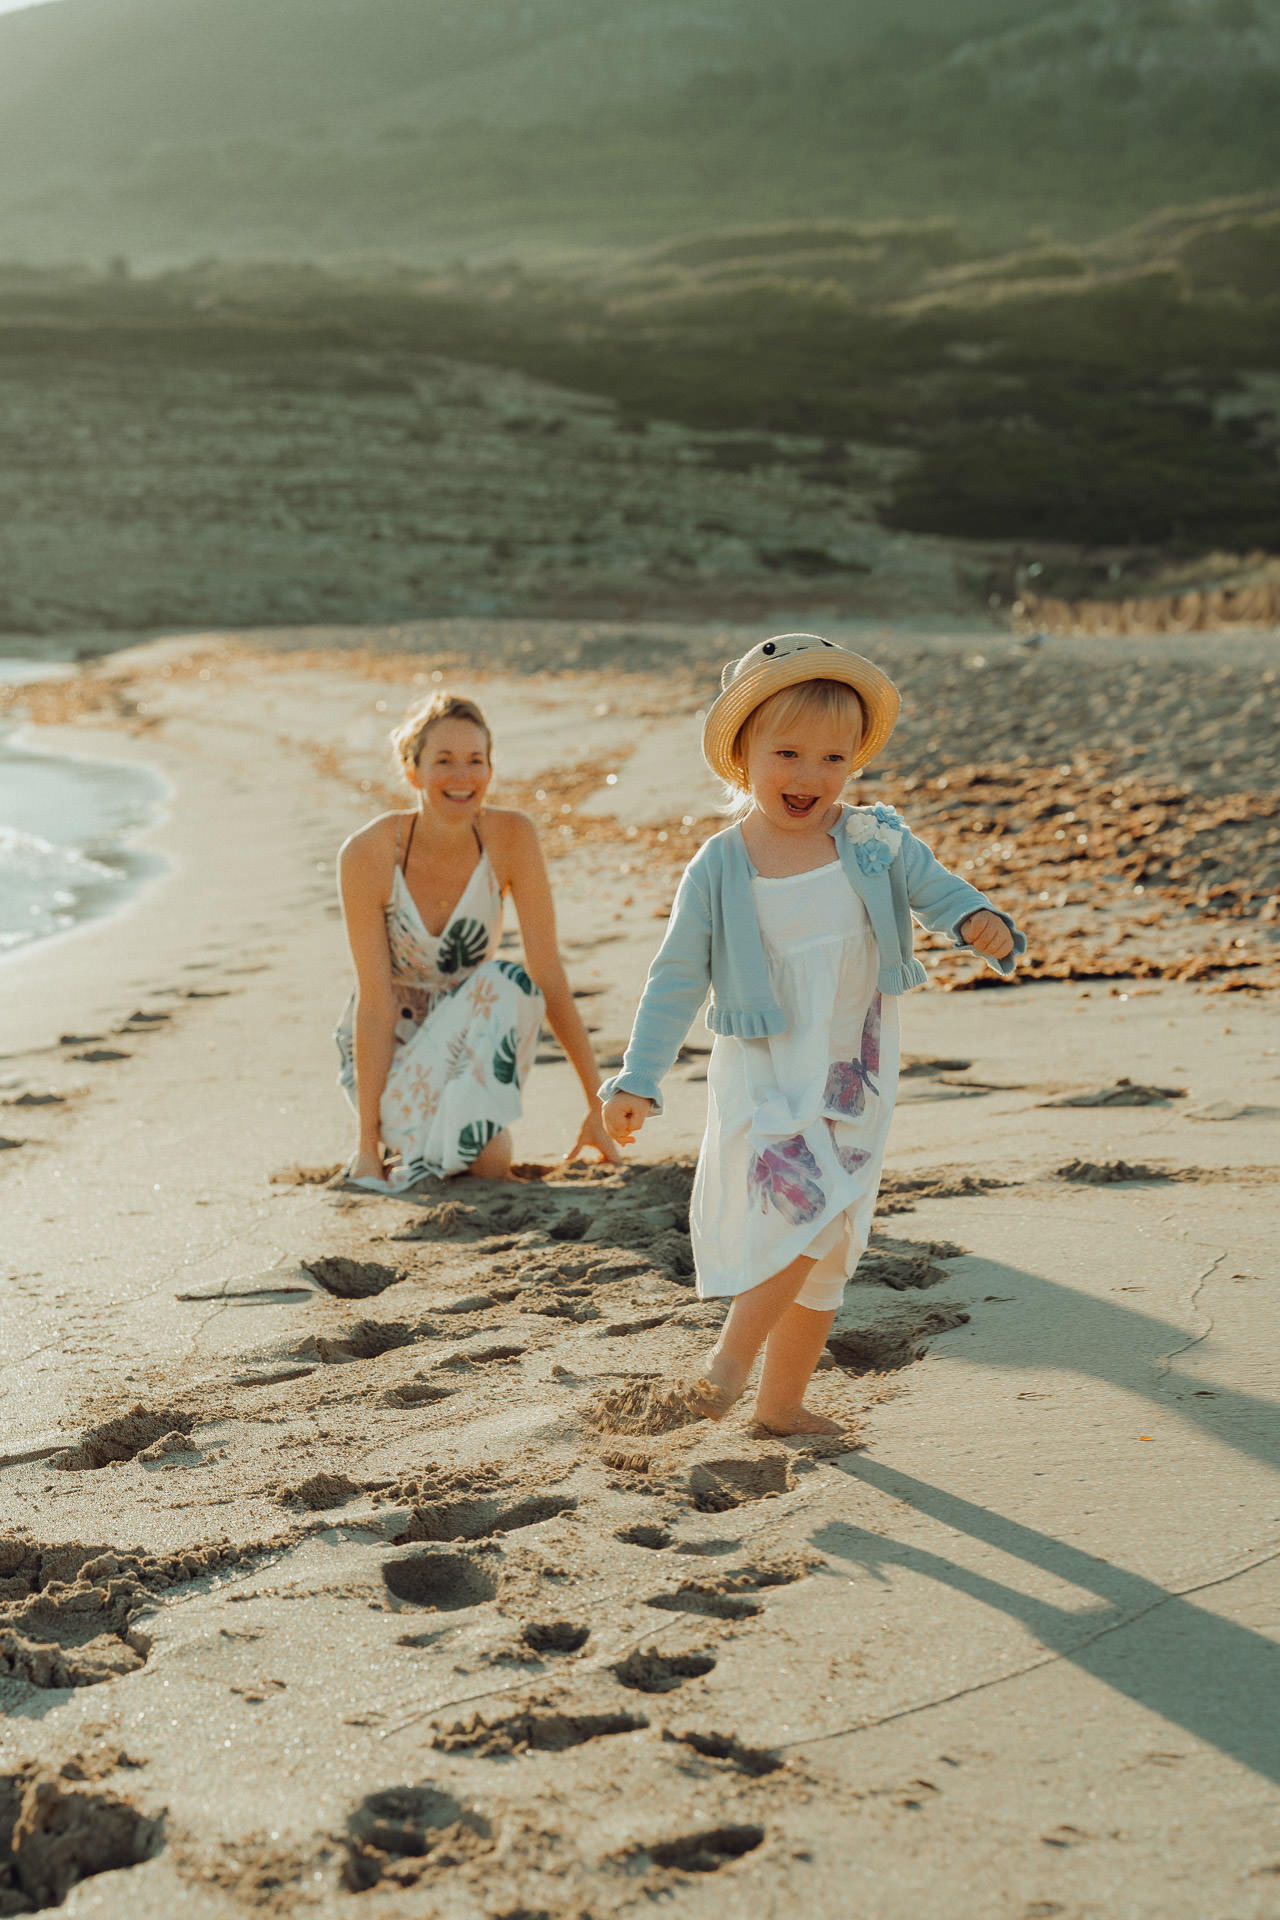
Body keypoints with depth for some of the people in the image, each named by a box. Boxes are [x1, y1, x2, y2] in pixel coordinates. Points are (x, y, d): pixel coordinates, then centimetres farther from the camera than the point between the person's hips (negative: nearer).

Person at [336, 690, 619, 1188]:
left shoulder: (510, 837, -17)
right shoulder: (368, 854, -23)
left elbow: (547, 976, -15)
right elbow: (375, 1004, -21)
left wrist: (598, 1104, -16)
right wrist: (368, 1143, -23)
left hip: (475, 1029, 4)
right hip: (392, 1042, -4)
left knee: (507, 981, -31)